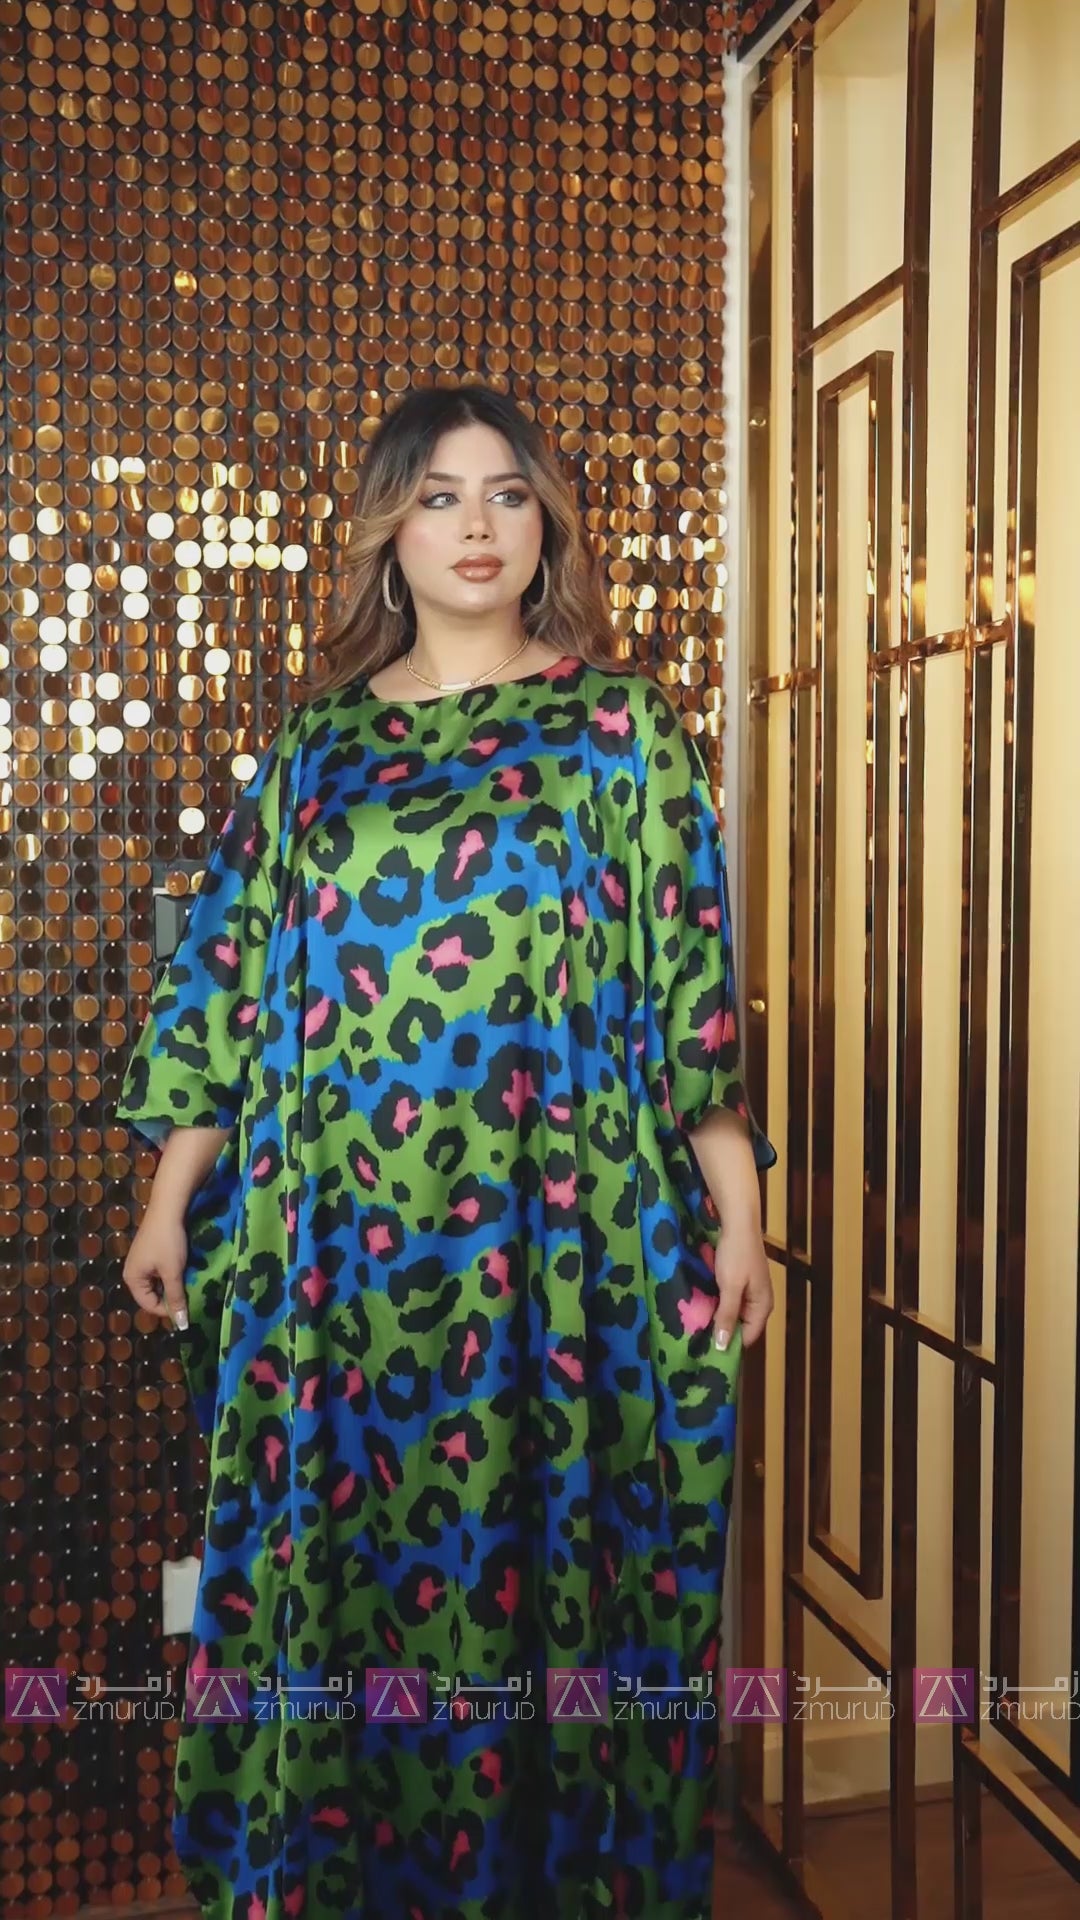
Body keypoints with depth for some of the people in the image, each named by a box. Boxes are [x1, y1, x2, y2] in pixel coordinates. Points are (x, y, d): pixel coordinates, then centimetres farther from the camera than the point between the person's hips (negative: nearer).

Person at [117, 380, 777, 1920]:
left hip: (564, 1234, -2)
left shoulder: (617, 725, 3)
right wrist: (173, 1195, 8)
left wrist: (738, 1206, -3)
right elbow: (233, 969, 9)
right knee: (348, 1563, 10)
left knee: (545, 1547, 6)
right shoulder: (324, 736, 9)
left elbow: (690, 974, 0)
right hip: (342, 1234, 2)